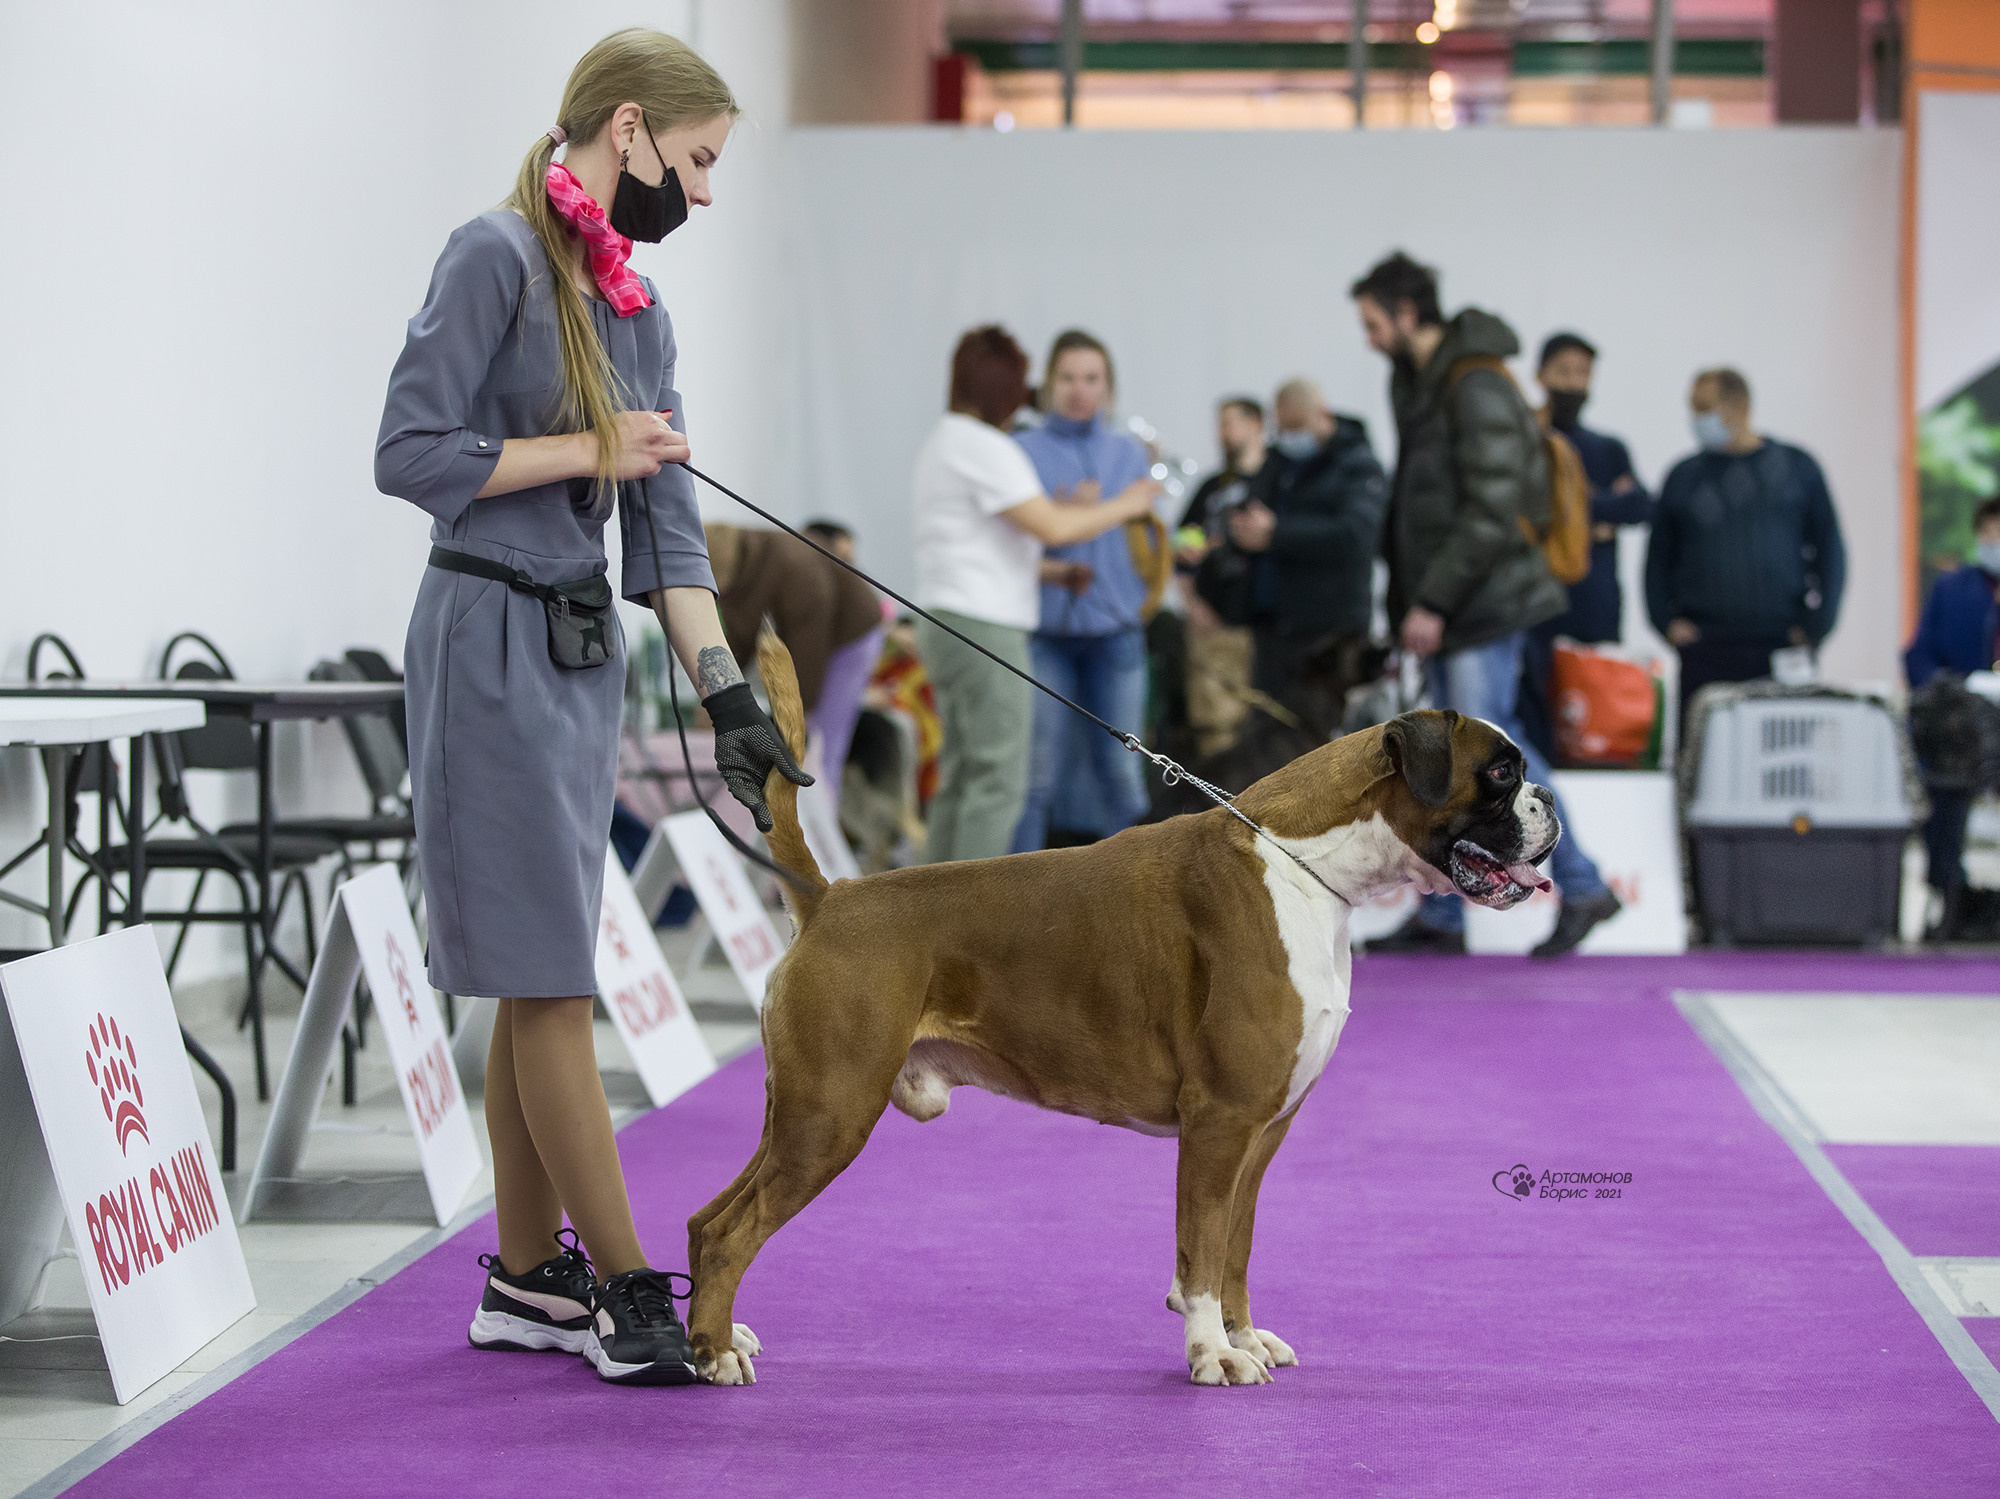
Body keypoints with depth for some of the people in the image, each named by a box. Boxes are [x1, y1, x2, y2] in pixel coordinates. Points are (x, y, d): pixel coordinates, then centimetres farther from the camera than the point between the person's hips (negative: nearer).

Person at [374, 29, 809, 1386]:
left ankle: (530, 1279, 17)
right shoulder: (496, 257, -11)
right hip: (491, 643, -8)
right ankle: (628, 1291, -3)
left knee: (539, 980, 11)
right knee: (549, 978, -6)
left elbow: (667, 531, 11)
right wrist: (591, 450, -10)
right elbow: (411, 454, -16)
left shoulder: (638, 308, 13)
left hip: (585, 652, 8)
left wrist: (728, 691, 3)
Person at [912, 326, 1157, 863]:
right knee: (998, 779, -9)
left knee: (960, 777, 12)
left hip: (945, 625, 10)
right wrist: (1125, 505, -4)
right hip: (984, 627, -10)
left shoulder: (942, 441, 19)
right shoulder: (985, 447, -13)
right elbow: (1052, 526, -19)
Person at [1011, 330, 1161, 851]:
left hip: (1116, 633, 3)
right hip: (1046, 633, -3)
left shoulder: (1131, 453, 12)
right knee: (1039, 772, -6)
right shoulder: (1024, 451, 3)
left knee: (1120, 769, 5)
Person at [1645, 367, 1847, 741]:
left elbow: (1830, 550, 8)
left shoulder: (1797, 468, 8)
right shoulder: (1684, 477, 13)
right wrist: (1666, 621, 2)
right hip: (1705, 649, 1)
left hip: (1782, 646, -1)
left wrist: (1816, 626, -1)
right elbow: (1658, 558, 17)